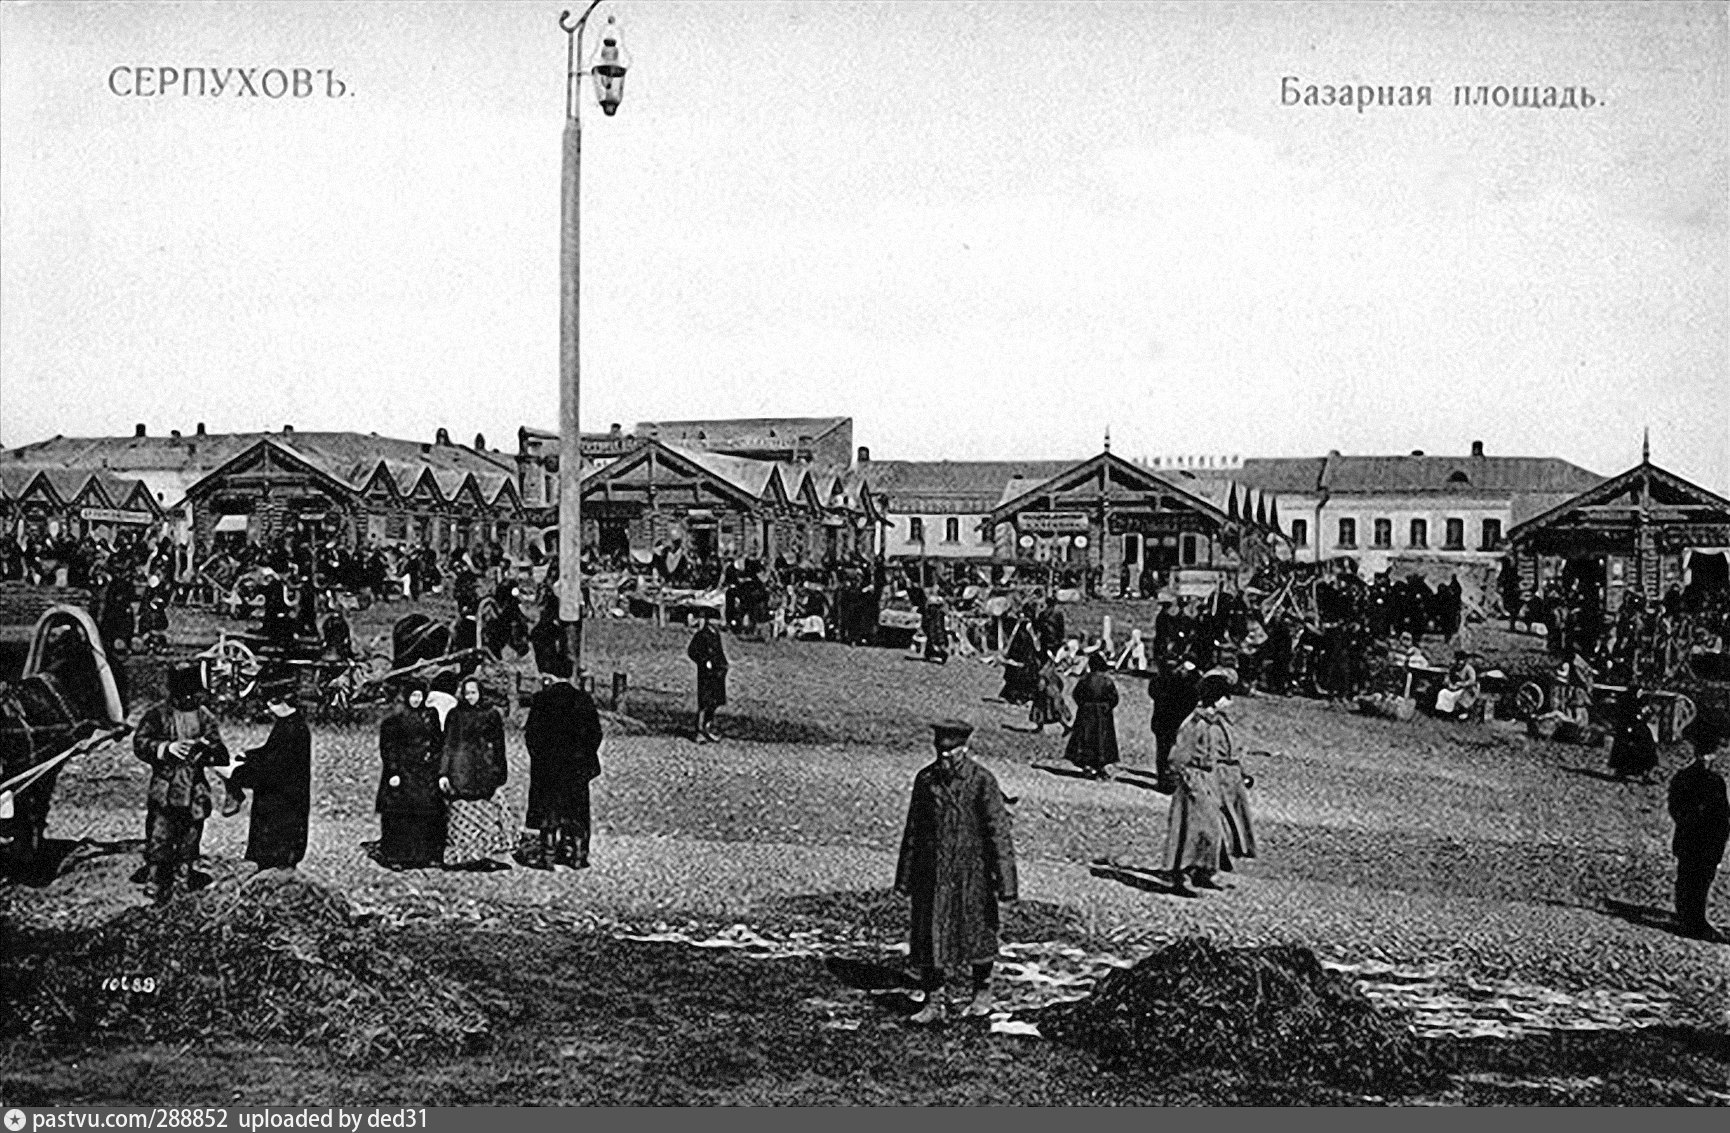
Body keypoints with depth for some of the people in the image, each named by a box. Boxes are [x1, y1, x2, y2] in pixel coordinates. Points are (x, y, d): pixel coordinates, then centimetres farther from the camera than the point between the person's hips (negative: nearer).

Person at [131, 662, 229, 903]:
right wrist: (167, 748, -22)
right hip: (164, 790, -3)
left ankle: (180, 887, 21)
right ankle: (155, 885, 5)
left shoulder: (205, 718, 6)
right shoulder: (158, 714, -1)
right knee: (159, 840, -6)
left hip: (195, 793, 3)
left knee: (188, 843, 9)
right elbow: (140, 744, -8)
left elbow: (221, 756, 4)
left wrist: (206, 750, -18)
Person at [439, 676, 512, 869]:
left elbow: (498, 747, 8)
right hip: (461, 771, -1)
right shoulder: (455, 715, 6)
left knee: (485, 811, -2)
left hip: (485, 772, 1)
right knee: (463, 811, -2)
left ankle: (482, 853, 4)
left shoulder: (491, 714, 8)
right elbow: (448, 745, 3)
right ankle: (463, 855, 2)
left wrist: (500, 774, 3)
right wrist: (444, 773, -4)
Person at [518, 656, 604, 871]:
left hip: (550, 766, -4)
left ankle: (548, 855, 2)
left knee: (550, 809, 2)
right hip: (579, 765, 4)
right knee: (577, 811, 11)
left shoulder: (543, 700, -10)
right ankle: (578, 855, 13)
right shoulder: (584, 699, 3)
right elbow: (595, 732, 6)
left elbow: (532, 733, -9)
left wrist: (537, 755, 5)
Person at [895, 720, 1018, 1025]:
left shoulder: (982, 781, -12)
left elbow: (999, 831, -11)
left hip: (972, 872, -3)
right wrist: (904, 878, 11)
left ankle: (982, 993, 31)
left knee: (977, 930, 12)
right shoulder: (925, 779, 0)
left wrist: (1005, 881, -14)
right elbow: (913, 830, 9)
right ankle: (935, 1000, 10)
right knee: (929, 934, 1)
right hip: (931, 872, 3)